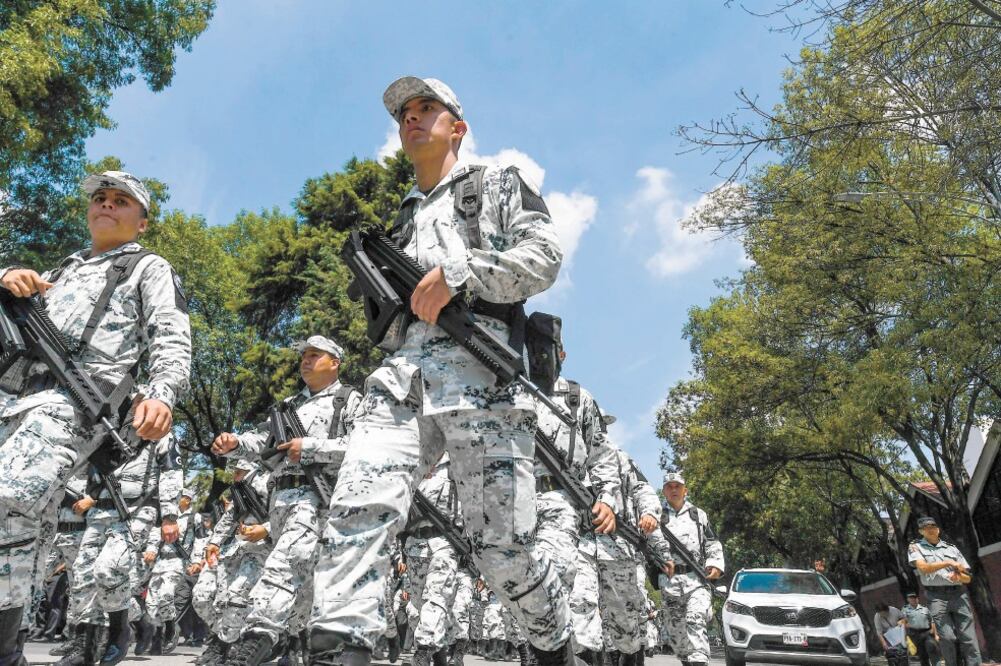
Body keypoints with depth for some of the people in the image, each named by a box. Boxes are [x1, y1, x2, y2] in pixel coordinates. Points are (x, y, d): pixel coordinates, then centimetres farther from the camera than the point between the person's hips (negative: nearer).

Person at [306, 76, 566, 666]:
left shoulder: (499, 184, 20)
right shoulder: (402, 219, 33)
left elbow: (545, 257, 2)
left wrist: (458, 271, -9)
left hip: (482, 375, -5)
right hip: (401, 378, 5)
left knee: (504, 549, -4)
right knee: (358, 512, -20)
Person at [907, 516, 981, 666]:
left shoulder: (951, 548, 17)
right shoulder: (915, 547, 10)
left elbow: (967, 577, 15)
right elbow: (923, 567, -9)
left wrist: (958, 577, -8)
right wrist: (949, 563, -14)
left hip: (959, 595, 3)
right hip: (937, 597, -2)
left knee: (969, 639, -4)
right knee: (947, 638, -10)